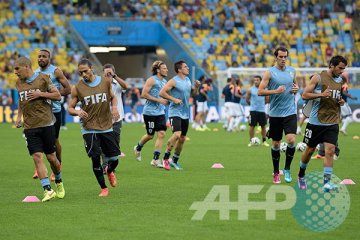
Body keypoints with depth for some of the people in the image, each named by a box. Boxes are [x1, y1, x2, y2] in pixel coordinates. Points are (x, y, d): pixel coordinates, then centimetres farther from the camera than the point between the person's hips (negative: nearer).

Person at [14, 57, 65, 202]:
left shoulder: (43, 78, -3)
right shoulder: (19, 83, 10)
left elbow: (58, 96, -2)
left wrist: (40, 94, -13)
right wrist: (19, 117, 13)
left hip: (46, 124, -3)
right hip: (29, 127, 3)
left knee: (51, 157, 4)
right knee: (37, 157, -10)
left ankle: (59, 183, 31)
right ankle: (48, 190, -12)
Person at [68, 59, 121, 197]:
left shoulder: (105, 81, 0)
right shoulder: (77, 88, -4)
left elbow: (113, 97, 16)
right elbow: (70, 108, 1)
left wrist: (114, 107, -6)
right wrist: (77, 112, -22)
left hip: (106, 127, 2)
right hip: (89, 129, -2)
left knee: (114, 159, 3)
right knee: (95, 159, -8)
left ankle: (109, 171, 40)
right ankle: (103, 188, 11)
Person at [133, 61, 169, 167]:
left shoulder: (164, 81, 13)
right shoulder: (151, 80, -11)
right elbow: (143, 94, -18)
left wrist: (165, 100, 9)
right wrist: (158, 100, -20)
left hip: (160, 112, 7)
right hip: (150, 112, -7)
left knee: (161, 134, -6)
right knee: (150, 135, 4)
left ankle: (155, 159, -2)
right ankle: (138, 148, 35)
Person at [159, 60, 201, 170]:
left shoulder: (188, 80, 12)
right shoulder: (174, 81, -10)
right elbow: (162, 92, -16)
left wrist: (197, 87, 3)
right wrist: (174, 99, -20)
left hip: (185, 113, 8)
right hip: (175, 112, -7)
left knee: (182, 138, 9)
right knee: (177, 134, -23)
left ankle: (175, 160, 23)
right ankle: (166, 158, -9)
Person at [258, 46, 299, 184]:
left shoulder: (292, 71, 9)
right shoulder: (269, 72, -4)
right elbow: (260, 91, -9)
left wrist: (296, 88, 3)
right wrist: (276, 91, -20)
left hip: (290, 112, 2)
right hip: (275, 114, -2)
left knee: (291, 140, -15)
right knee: (276, 144, 7)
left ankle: (287, 169, 3)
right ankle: (276, 173, 21)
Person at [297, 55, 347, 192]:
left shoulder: (340, 81, 10)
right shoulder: (318, 78, -6)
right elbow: (305, 95, -9)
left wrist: (341, 101, 3)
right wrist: (321, 94, -21)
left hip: (332, 123, 3)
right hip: (316, 122, -3)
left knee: (330, 150, -11)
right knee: (310, 150, 10)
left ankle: (327, 182, -13)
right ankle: (301, 175, 33)